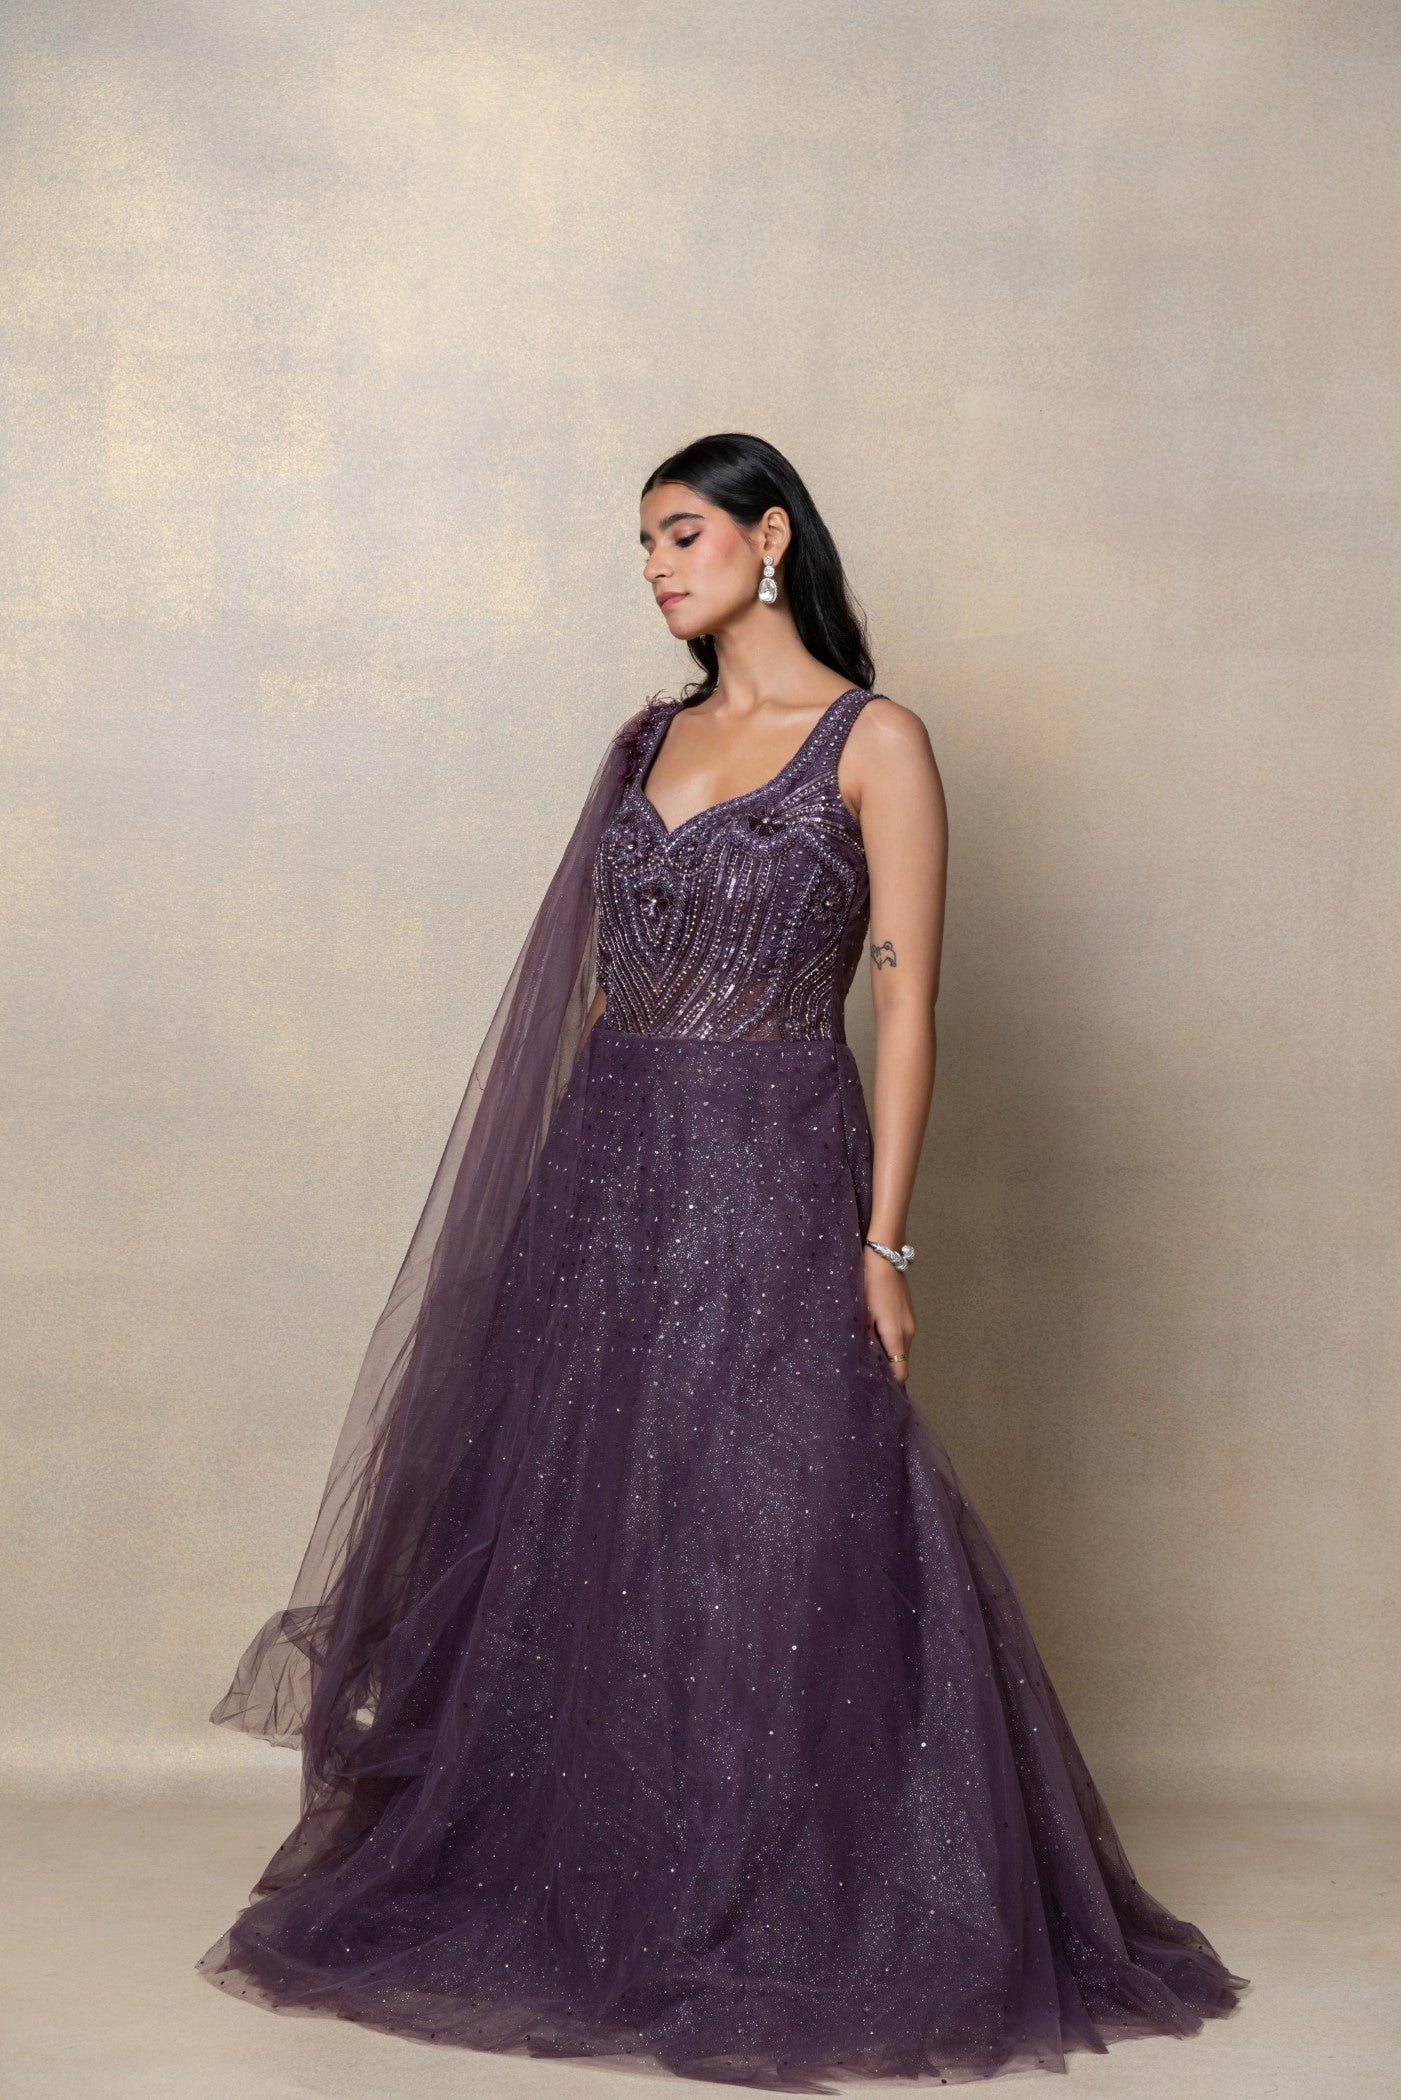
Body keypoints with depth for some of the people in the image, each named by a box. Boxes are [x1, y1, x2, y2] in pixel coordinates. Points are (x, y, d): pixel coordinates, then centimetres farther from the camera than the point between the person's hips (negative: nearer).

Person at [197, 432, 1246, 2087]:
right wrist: (570, 1183, 10)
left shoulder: (873, 742, -3)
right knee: (580, 1536, 7)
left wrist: (883, 1242, -13)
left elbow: (904, 1004, -8)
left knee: (776, 1543, -3)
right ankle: (593, 1900, 22)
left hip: (773, 1176, -6)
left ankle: (793, 1926, 12)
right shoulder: (649, 742, 14)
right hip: (609, 1170, 6)